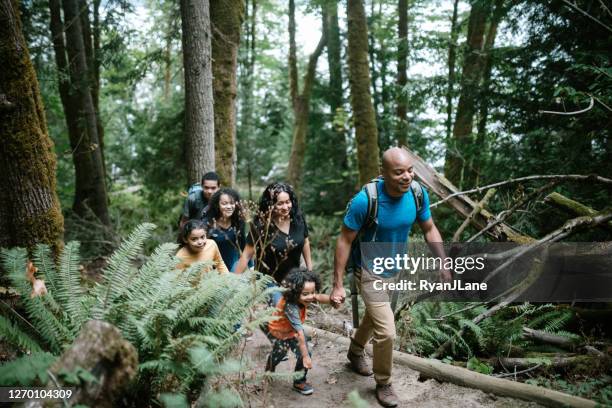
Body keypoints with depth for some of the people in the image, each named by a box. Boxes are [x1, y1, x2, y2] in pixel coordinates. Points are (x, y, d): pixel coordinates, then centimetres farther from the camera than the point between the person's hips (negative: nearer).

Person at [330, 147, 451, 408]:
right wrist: (338, 285, -22)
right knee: (386, 332, -9)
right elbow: (345, 241, -23)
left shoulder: (418, 195, -17)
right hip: (370, 272, -6)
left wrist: (444, 265, -5)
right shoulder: (365, 200, -31)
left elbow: (429, 230, 0)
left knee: (375, 315, 27)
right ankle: (383, 383, 20)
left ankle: (355, 352, 56)